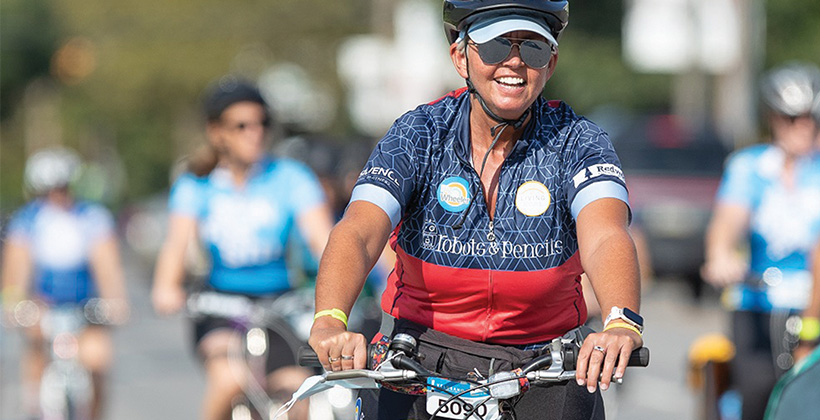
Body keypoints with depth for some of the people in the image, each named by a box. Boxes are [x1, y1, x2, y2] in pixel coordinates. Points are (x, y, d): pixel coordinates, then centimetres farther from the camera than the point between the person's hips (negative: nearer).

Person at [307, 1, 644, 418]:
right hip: (421, 365, 0)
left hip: (540, 371, 0)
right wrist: (329, 322, -43)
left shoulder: (575, 142, -7)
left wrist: (622, 324, -49)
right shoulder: (419, 134, -7)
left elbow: (605, 237, -26)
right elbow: (357, 232, -22)